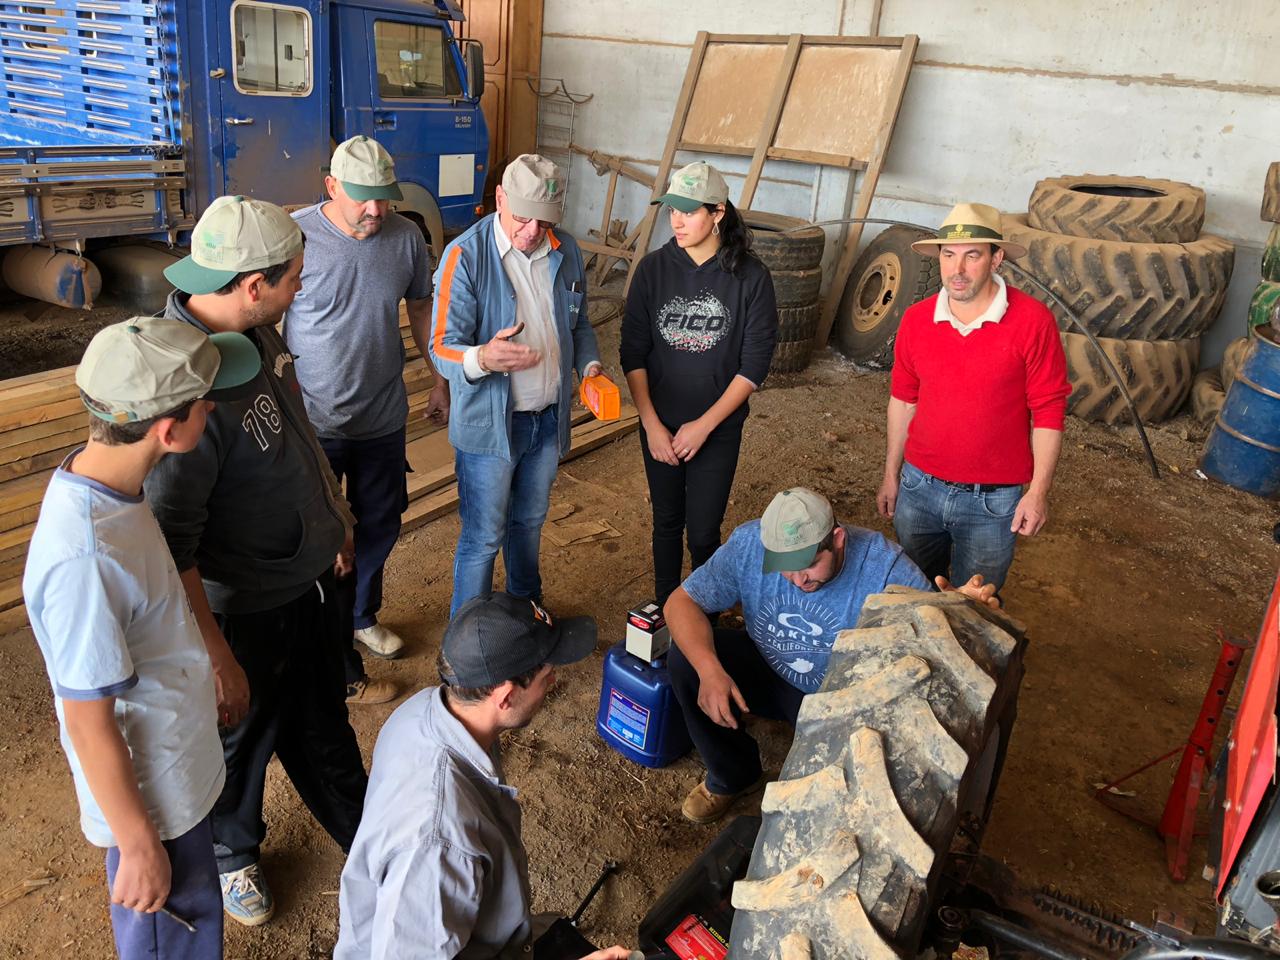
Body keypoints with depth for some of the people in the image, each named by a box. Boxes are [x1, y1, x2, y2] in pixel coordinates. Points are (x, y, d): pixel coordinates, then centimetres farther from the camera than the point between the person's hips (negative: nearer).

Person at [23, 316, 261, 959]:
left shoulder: (100, 478, -8)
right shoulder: (84, 558, -36)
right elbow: (89, 723, -25)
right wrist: (139, 848, -14)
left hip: (179, 766, 8)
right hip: (149, 798, -7)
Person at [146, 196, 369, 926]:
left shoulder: (256, 331, -6)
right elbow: (169, 544, -30)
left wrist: (336, 522, 18)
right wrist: (216, 659, -24)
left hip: (311, 576, 7)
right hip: (246, 610, -7)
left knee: (324, 723, 27)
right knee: (243, 737, 21)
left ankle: (365, 833, 50)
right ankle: (235, 855, 50)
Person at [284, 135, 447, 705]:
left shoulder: (406, 237, -4)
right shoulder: (295, 236, -16)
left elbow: (421, 308, 11)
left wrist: (441, 379, 14)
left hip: (383, 418, 5)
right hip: (314, 421, -4)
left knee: (380, 524, 19)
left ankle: (362, 617, 45)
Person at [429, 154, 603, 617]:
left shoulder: (566, 250, -1)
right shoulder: (466, 255, -18)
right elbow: (442, 348, -21)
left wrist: (589, 365, -8)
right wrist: (484, 359, -43)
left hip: (550, 418, 5)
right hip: (490, 423, -5)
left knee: (529, 522, 24)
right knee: (483, 537, 6)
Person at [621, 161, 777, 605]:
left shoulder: (750, 277, -10)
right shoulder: (653, 268, -4)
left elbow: (754, 365, -9)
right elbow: (633, 354, -3)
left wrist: (703, 425, -12)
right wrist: (651, 424, -9)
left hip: (718, 427, -2)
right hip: (660, 424, 2)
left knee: (703, 534, 3)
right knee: (667, 522, 16)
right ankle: (665, 607, 36)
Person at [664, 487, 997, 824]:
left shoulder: (886, 566, -27)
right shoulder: (749, 544, -22)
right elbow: (681, 602, -19)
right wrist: (709, 670, -35)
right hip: (767, 672, 3)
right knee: (686, 657, -21)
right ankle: (733, 776, 4)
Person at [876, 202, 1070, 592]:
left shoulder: (1032, 320, -15)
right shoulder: (916, 319, -3)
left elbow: (1048, 411, -10)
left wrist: (1039, 491, -11)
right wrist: (891, 475, 11)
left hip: (992, 501, -3)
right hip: (919, 487, 4)